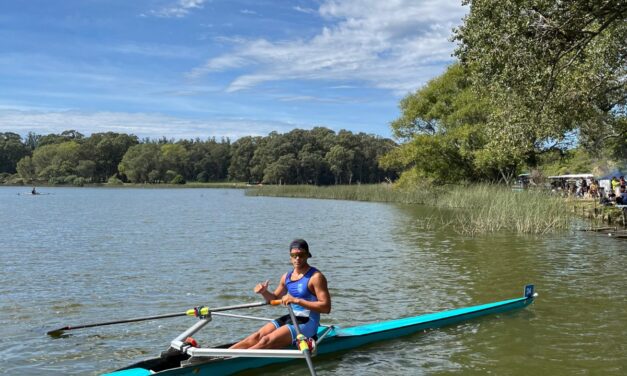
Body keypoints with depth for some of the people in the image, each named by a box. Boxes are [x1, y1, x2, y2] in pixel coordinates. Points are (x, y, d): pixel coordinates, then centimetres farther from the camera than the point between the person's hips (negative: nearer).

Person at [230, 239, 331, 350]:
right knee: (257, 336, -10)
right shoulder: (286, 276, 9)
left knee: (267, 341, -21)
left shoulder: (316, 277, -12)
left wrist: (296, 300, -26)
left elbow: (326, 307, -20)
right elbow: (275, 299, 24)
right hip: (290, 318, 7)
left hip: (307, 323, -7)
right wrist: (264, 292, 0)